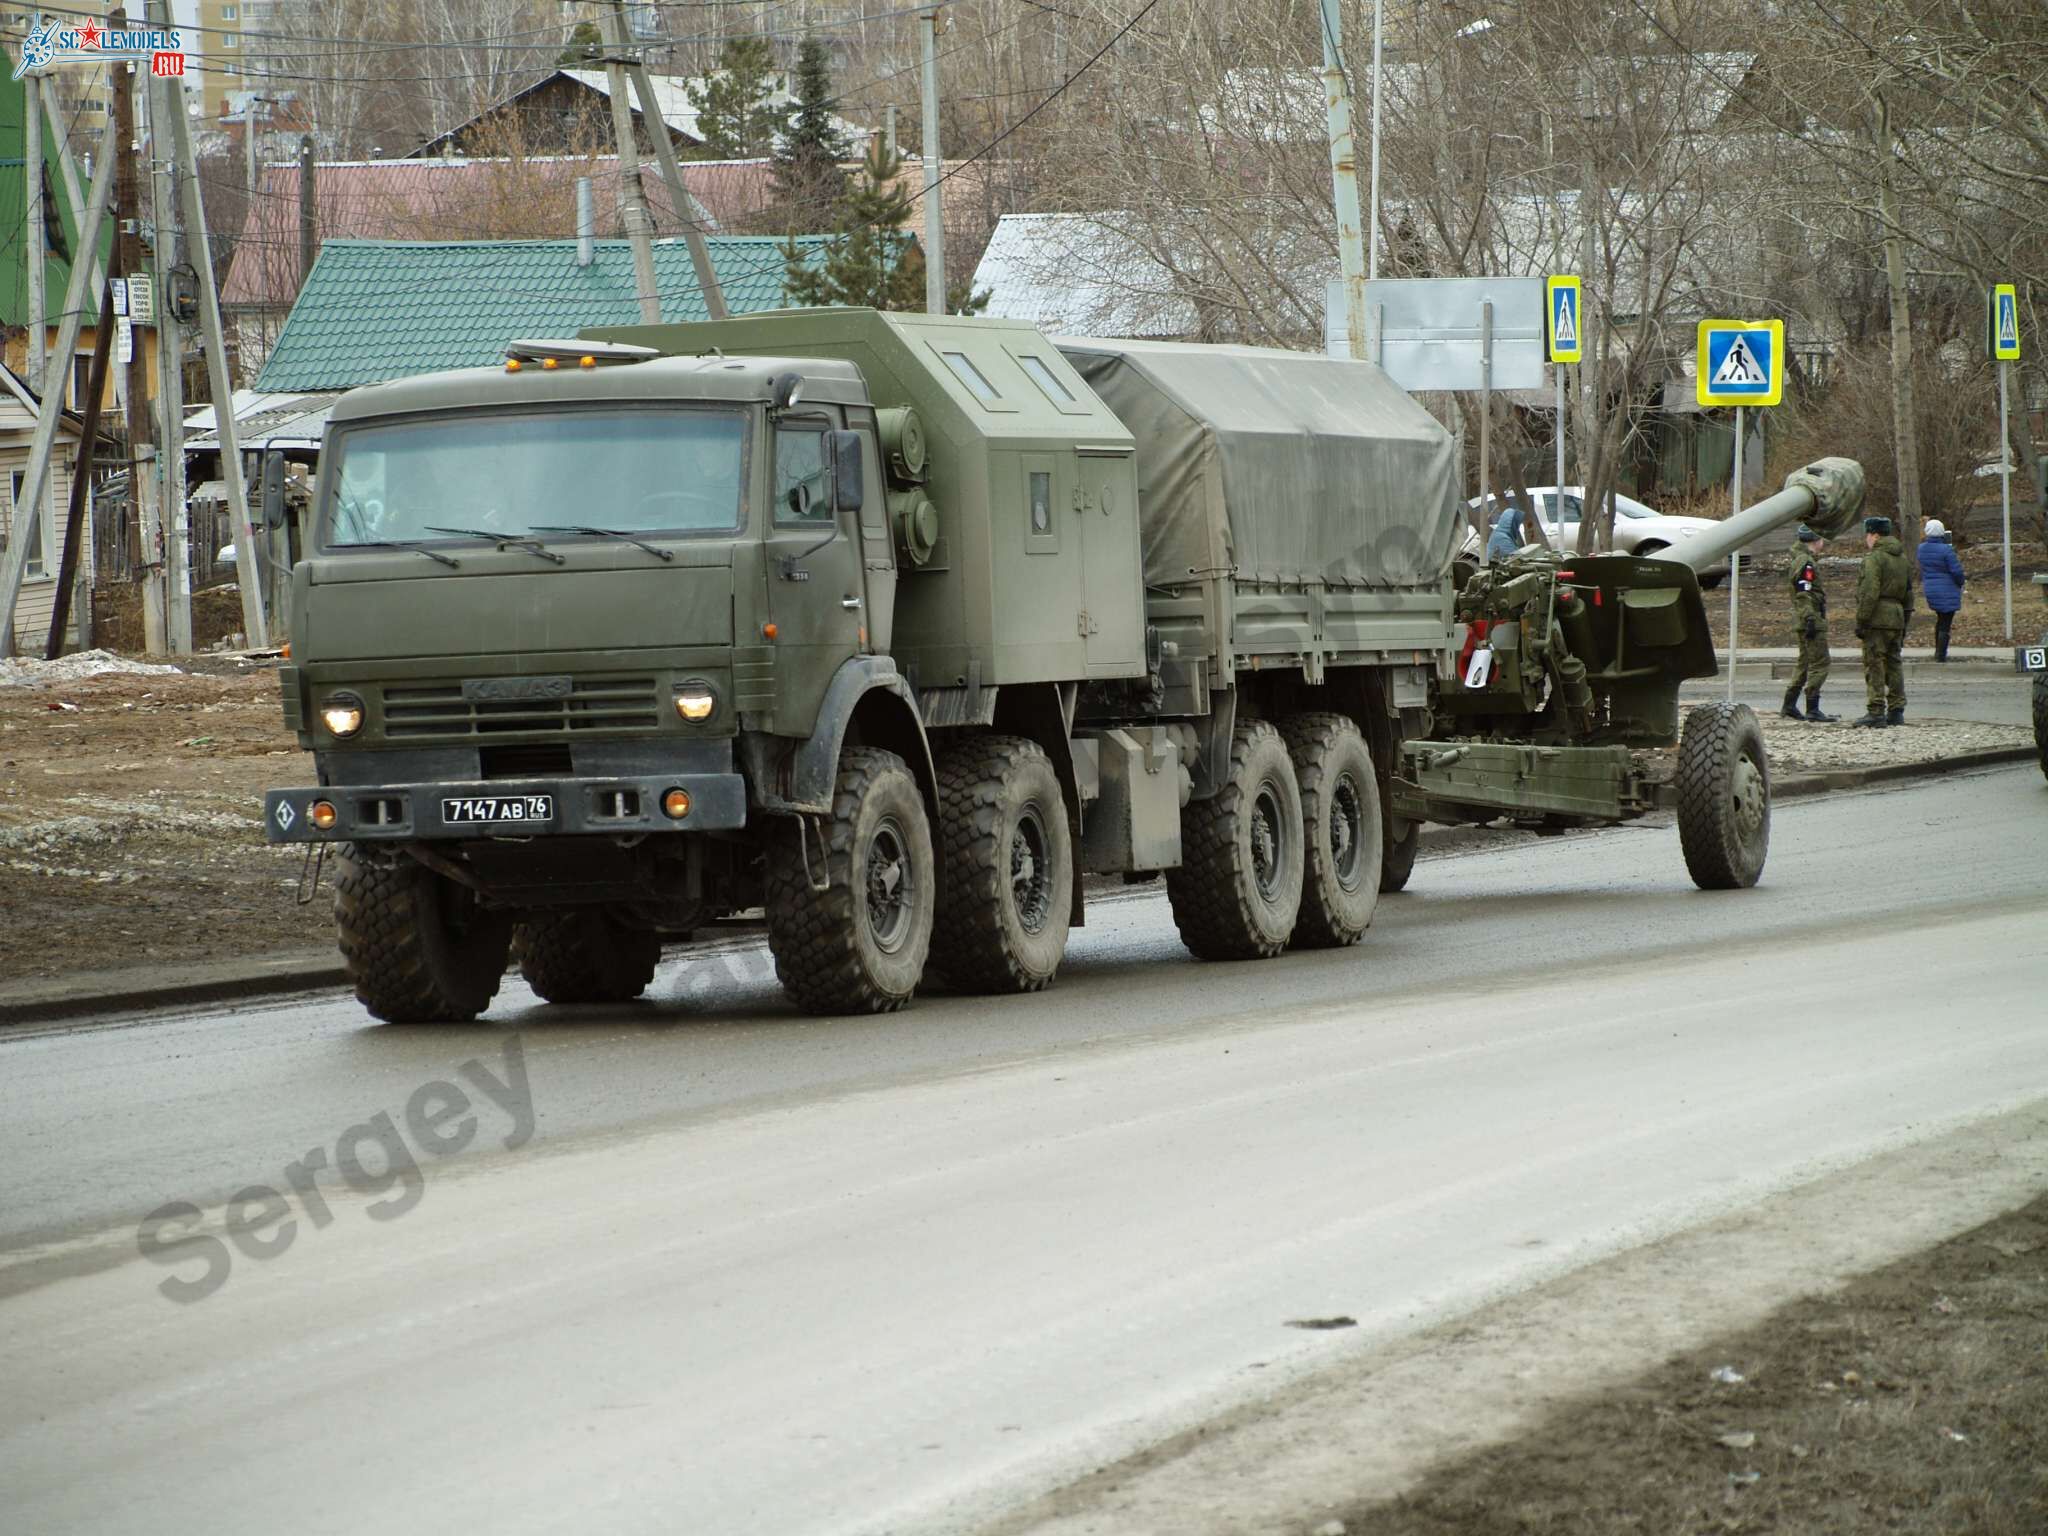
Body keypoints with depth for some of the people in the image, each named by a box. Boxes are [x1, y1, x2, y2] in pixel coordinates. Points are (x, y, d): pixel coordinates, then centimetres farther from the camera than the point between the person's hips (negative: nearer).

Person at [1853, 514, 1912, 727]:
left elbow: (1869, 594, -18)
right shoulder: (1902, 558, 16)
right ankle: (1896, 711, 13)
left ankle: (1876, 711, -9)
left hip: (1877, 619, -8)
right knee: (1894, 664, 12)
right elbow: (1909, 593, 20)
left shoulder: (1874, 558, -11)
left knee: (1874, 664, -5)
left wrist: (1861, 621, -15)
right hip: (1897, 618, 8)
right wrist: (1905, 622, 24)